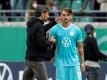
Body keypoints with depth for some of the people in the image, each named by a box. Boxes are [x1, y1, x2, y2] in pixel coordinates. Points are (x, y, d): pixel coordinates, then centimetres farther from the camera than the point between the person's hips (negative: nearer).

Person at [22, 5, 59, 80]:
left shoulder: (31, 24, 9)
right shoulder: (38, 26, -19)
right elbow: (41, 43, -23)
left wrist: (54, 22, 25)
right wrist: (50, 42, -5)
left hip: (29, 58, 9)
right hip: (37, 60, -9)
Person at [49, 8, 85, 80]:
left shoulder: (76, 30, 4)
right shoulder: (54, 29, 0)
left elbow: (80, 47, 9)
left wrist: (82, 62, 7)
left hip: (74, 63, 1)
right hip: (60, 63, -1)